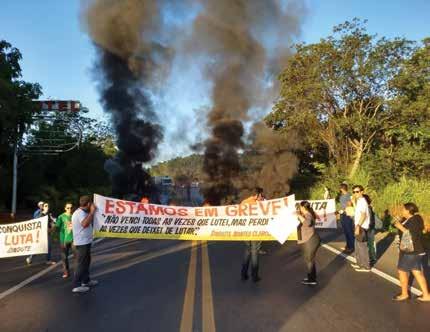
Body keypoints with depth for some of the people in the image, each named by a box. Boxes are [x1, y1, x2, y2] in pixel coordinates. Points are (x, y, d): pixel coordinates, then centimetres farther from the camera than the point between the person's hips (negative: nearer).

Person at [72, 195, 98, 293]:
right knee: (81, 264, -6)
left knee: (86, 262, 20)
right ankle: (76, 286, 0)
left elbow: (89, 223, 21)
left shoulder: (82, 212, 13)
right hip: (82, 243, -11)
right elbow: (85, 223, -36)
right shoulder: (80, 212, -19)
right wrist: (92, 212, -28)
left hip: (84, 242, 11)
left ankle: (86, 280, 32)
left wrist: (91, 212, 14)